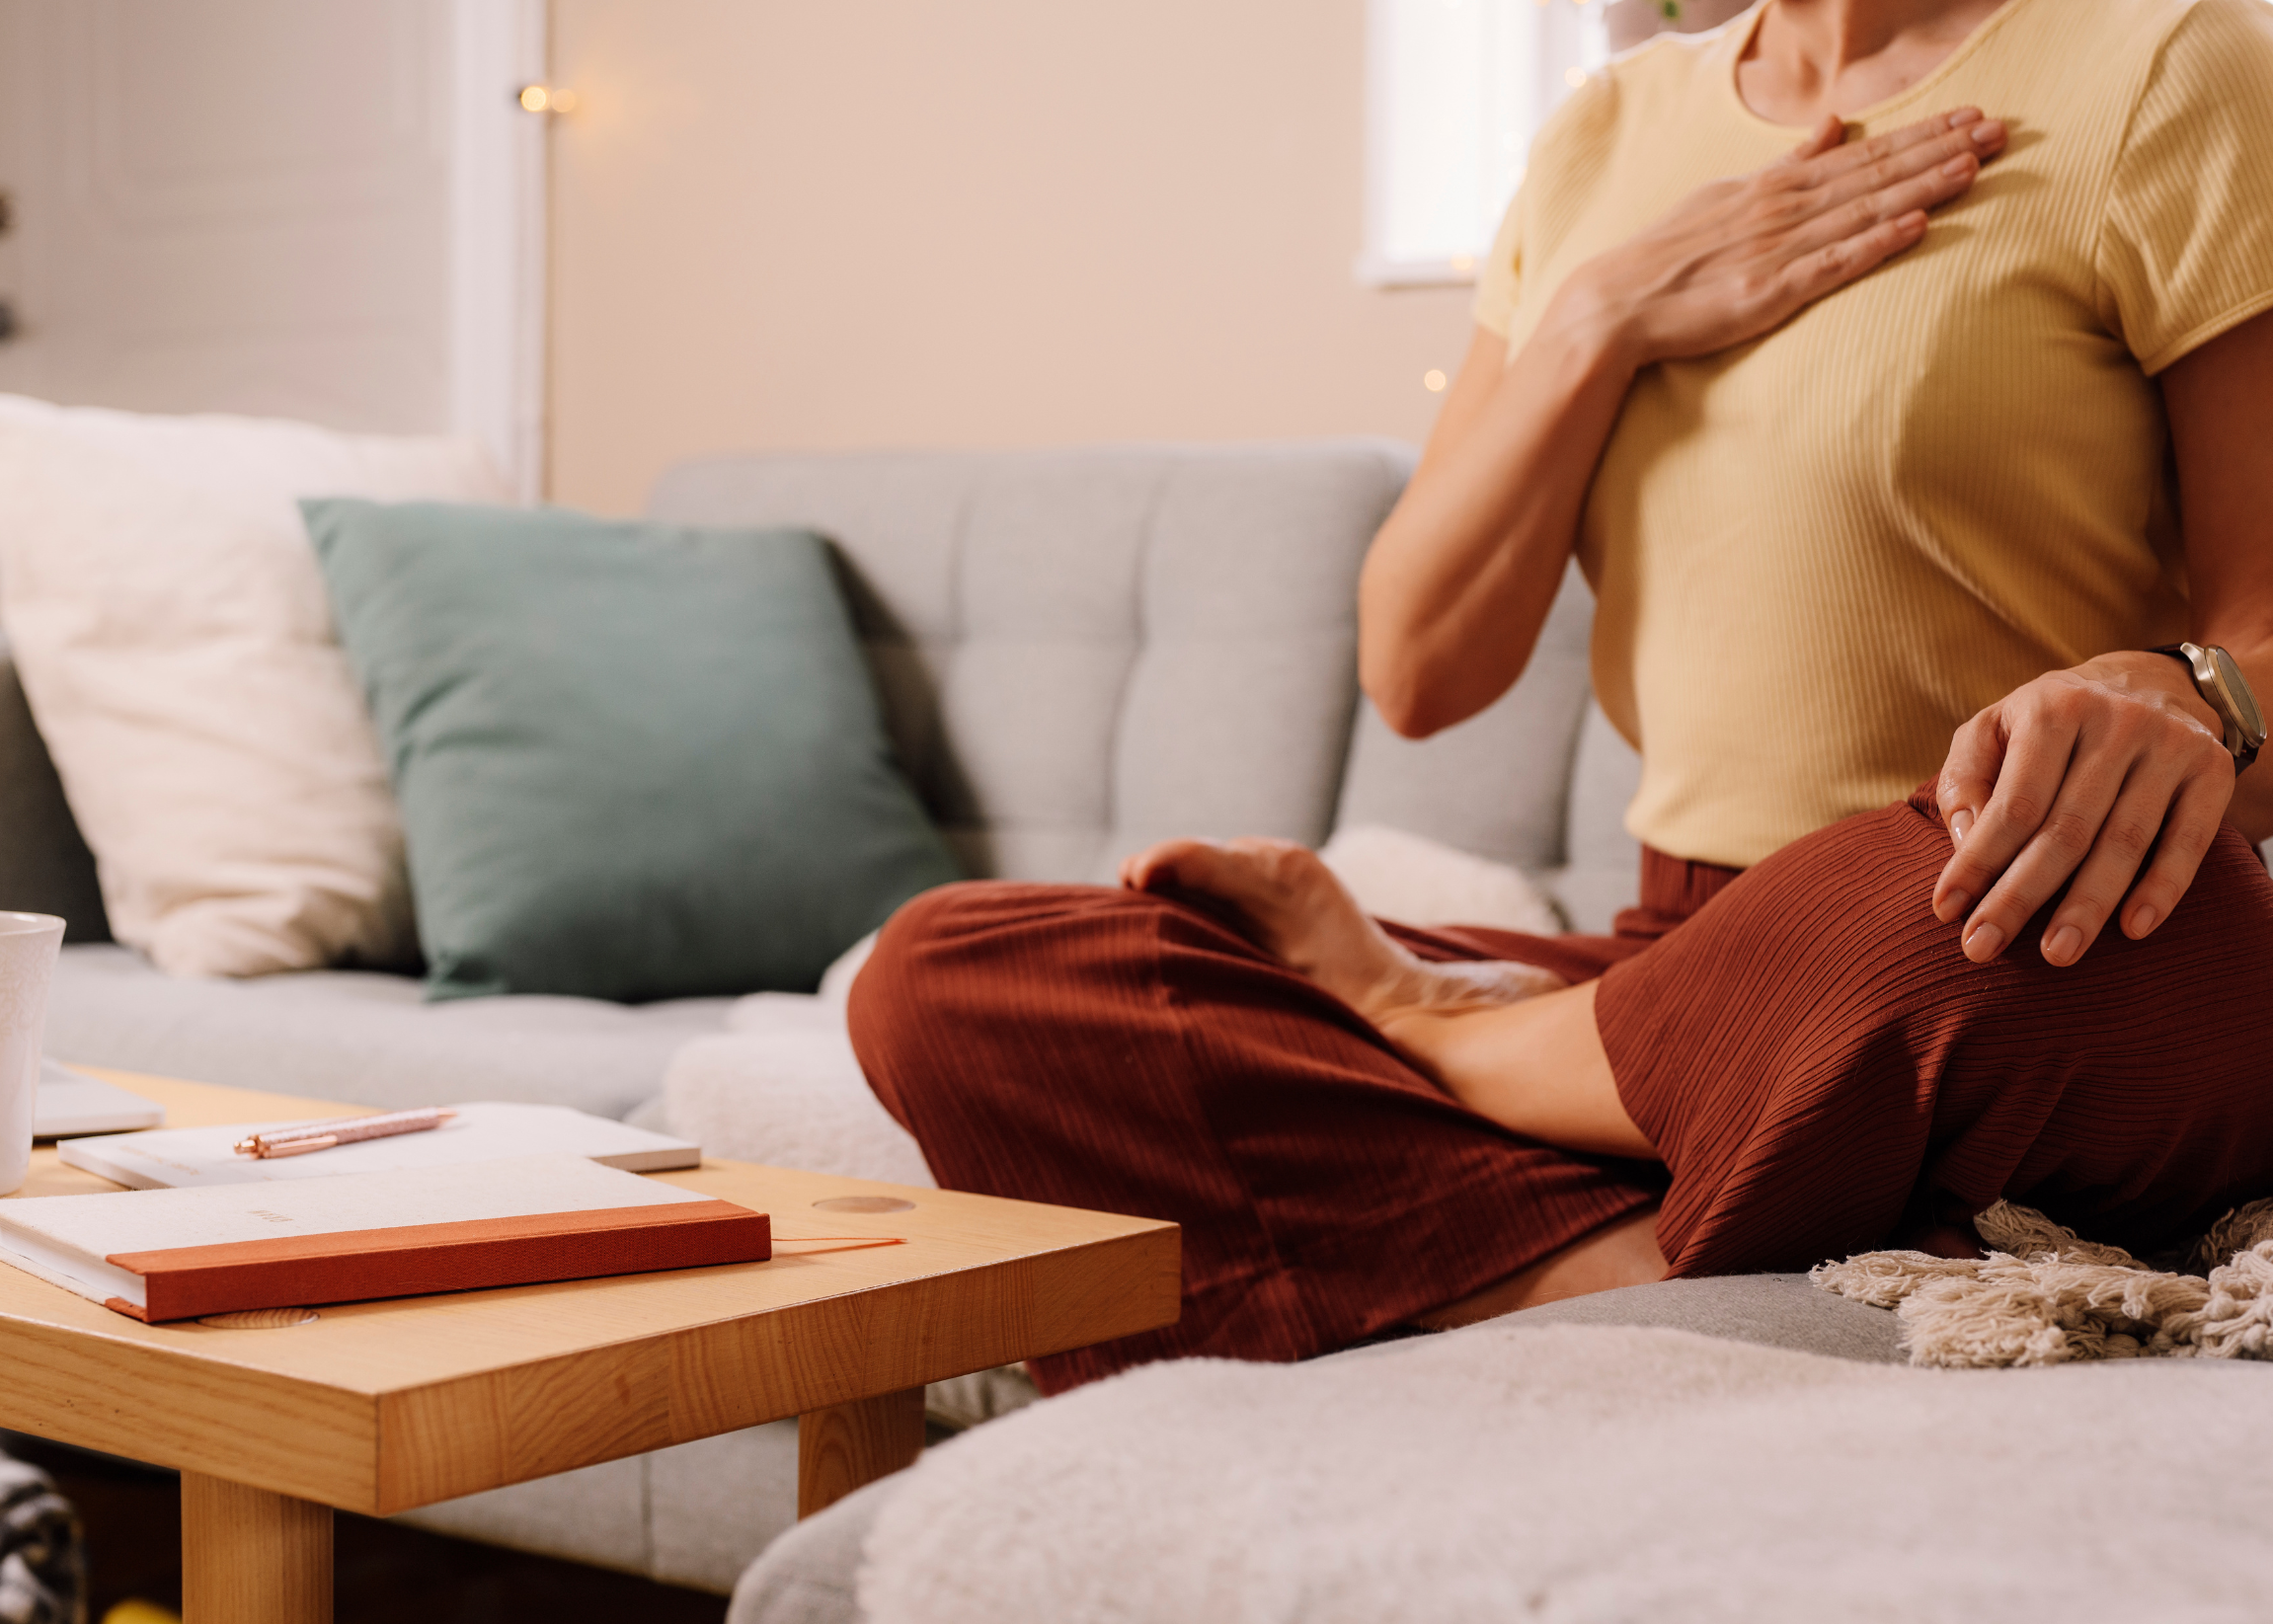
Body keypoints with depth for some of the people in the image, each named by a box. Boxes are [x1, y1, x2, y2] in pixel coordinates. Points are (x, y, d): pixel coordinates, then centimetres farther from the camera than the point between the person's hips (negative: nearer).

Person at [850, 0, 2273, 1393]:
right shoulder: (1606, 136, 14)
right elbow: (1419, 672, 7)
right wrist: (1605, 321, -5)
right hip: (1692, 970, 4)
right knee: (938, 979, -10)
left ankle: (1429, 1018, -10)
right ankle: (1641, 1271, -25)